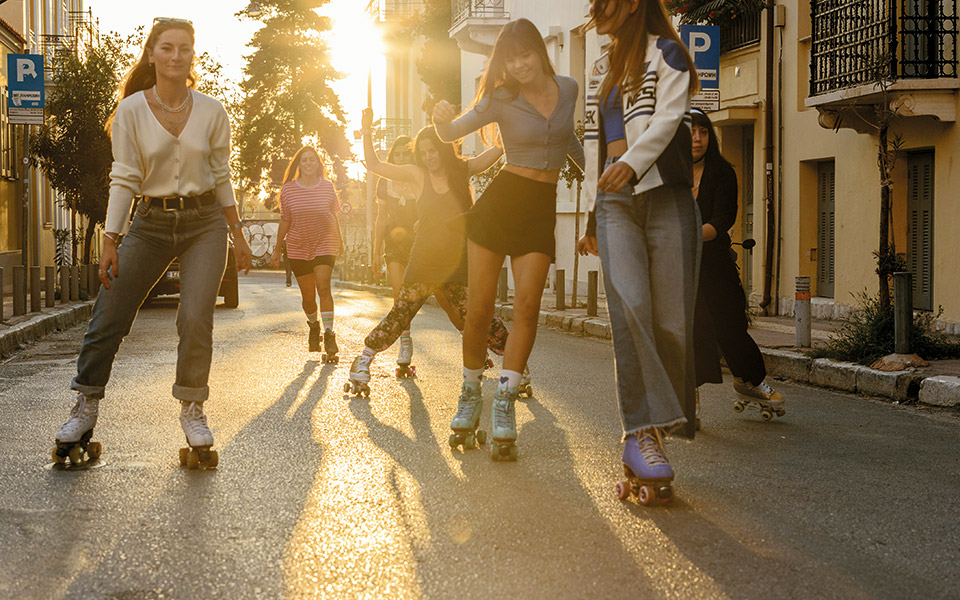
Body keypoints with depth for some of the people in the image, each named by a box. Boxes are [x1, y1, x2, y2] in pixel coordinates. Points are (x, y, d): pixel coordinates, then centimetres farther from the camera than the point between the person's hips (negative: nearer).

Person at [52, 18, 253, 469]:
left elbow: (221, 178, 8)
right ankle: (85, 408, 12)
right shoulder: (132, 111, -5)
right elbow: (124, 179, -6)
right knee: (108, 319, -3)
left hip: (204, 223, 0)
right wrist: (110, 241, -12)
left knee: (195, 318, -14)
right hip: (150, 223, 0)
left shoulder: (211, 112, -1)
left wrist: (238, 236, 10)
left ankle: (192, 411, 3)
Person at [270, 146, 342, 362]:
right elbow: (285, 221, 6)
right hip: (298, 247, 1)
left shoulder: (327, 187, -1)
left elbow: (334, 216, 11)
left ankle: (329, 335, -18)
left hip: (325, 244, -1)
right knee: (308, 297, 4)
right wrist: (277, 250, 9)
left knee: (323, 287, -19)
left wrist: (339, 242, 19)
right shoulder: (289, 189, -2)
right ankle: (313, 326, 34)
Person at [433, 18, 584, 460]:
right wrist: (442, 119, -30)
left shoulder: (569, 89, 7)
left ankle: (505, 403, -14)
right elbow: (451, 134, -8)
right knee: (479, 308, -4)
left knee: (527, 303, -15)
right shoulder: (502, 99, -2)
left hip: (542, 208, 2)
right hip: (501, 199, -1)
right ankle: (470, 392, 15)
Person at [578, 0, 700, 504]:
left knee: (671, 320, -8)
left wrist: (632, 161, -28)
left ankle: (642, 438, -2)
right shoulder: (601, 69, 25)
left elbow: (668, 116, -11)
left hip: (665, 197, -4)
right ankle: (643, 432, -21)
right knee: (629, 305, -19)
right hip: (616, 203, 4)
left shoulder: (665, 54, 6)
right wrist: (592, 216, 25)